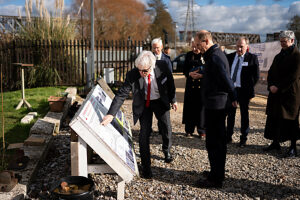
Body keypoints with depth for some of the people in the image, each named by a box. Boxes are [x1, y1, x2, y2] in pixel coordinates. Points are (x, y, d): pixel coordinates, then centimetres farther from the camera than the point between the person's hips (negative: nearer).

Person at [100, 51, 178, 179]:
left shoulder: (162, 66, -22)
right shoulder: (132, 75, -27)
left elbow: (170, 82, -4)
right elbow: (121, 95, -26)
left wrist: (173, 99, 3)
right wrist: (111, 114, -33)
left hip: (160, 102, 2)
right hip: (143, 104, -2)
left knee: (167, 129, 7)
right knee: (144, 132, -8)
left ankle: (167, 151, 40)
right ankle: (146, 166, 8)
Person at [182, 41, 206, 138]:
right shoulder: (189, 55, 9)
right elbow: (184, 70, 9)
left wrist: (201, 75, -19)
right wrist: (190, 74, -11)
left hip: (202, 85, -3)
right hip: (190, 85, 3)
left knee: (201, 108, 0)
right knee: (189, 107, 5)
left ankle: (202, 131, 12)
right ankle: (189, 129, 18)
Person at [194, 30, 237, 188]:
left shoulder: (214, 57, -18)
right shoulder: (217, 54, 15)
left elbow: (225, 79, -21)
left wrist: (233, 98, -13)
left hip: (214, 105, -11)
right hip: (219, 104, 11)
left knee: (213, 142, -3)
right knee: (219, 141, 18)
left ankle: (215, 179, 8)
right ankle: (218, 173, 32)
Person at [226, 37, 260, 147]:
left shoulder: (252, 58, -4)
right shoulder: (229, 57, 7)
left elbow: (256, 76, -3)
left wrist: (250, 88, -5)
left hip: (244, 91, -3)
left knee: (244, 115, 7)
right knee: (230, 114, 11)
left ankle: (243, 139, 17)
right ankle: (228, 137, 22)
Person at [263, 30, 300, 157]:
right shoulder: (279, 56, 17)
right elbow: (271, 72, 15)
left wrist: (278, 87, -16)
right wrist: (271, 85, -3)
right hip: (275, 93, 7)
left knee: (290, 120, 0)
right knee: (274, 118, 9)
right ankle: (275, 143, 22)